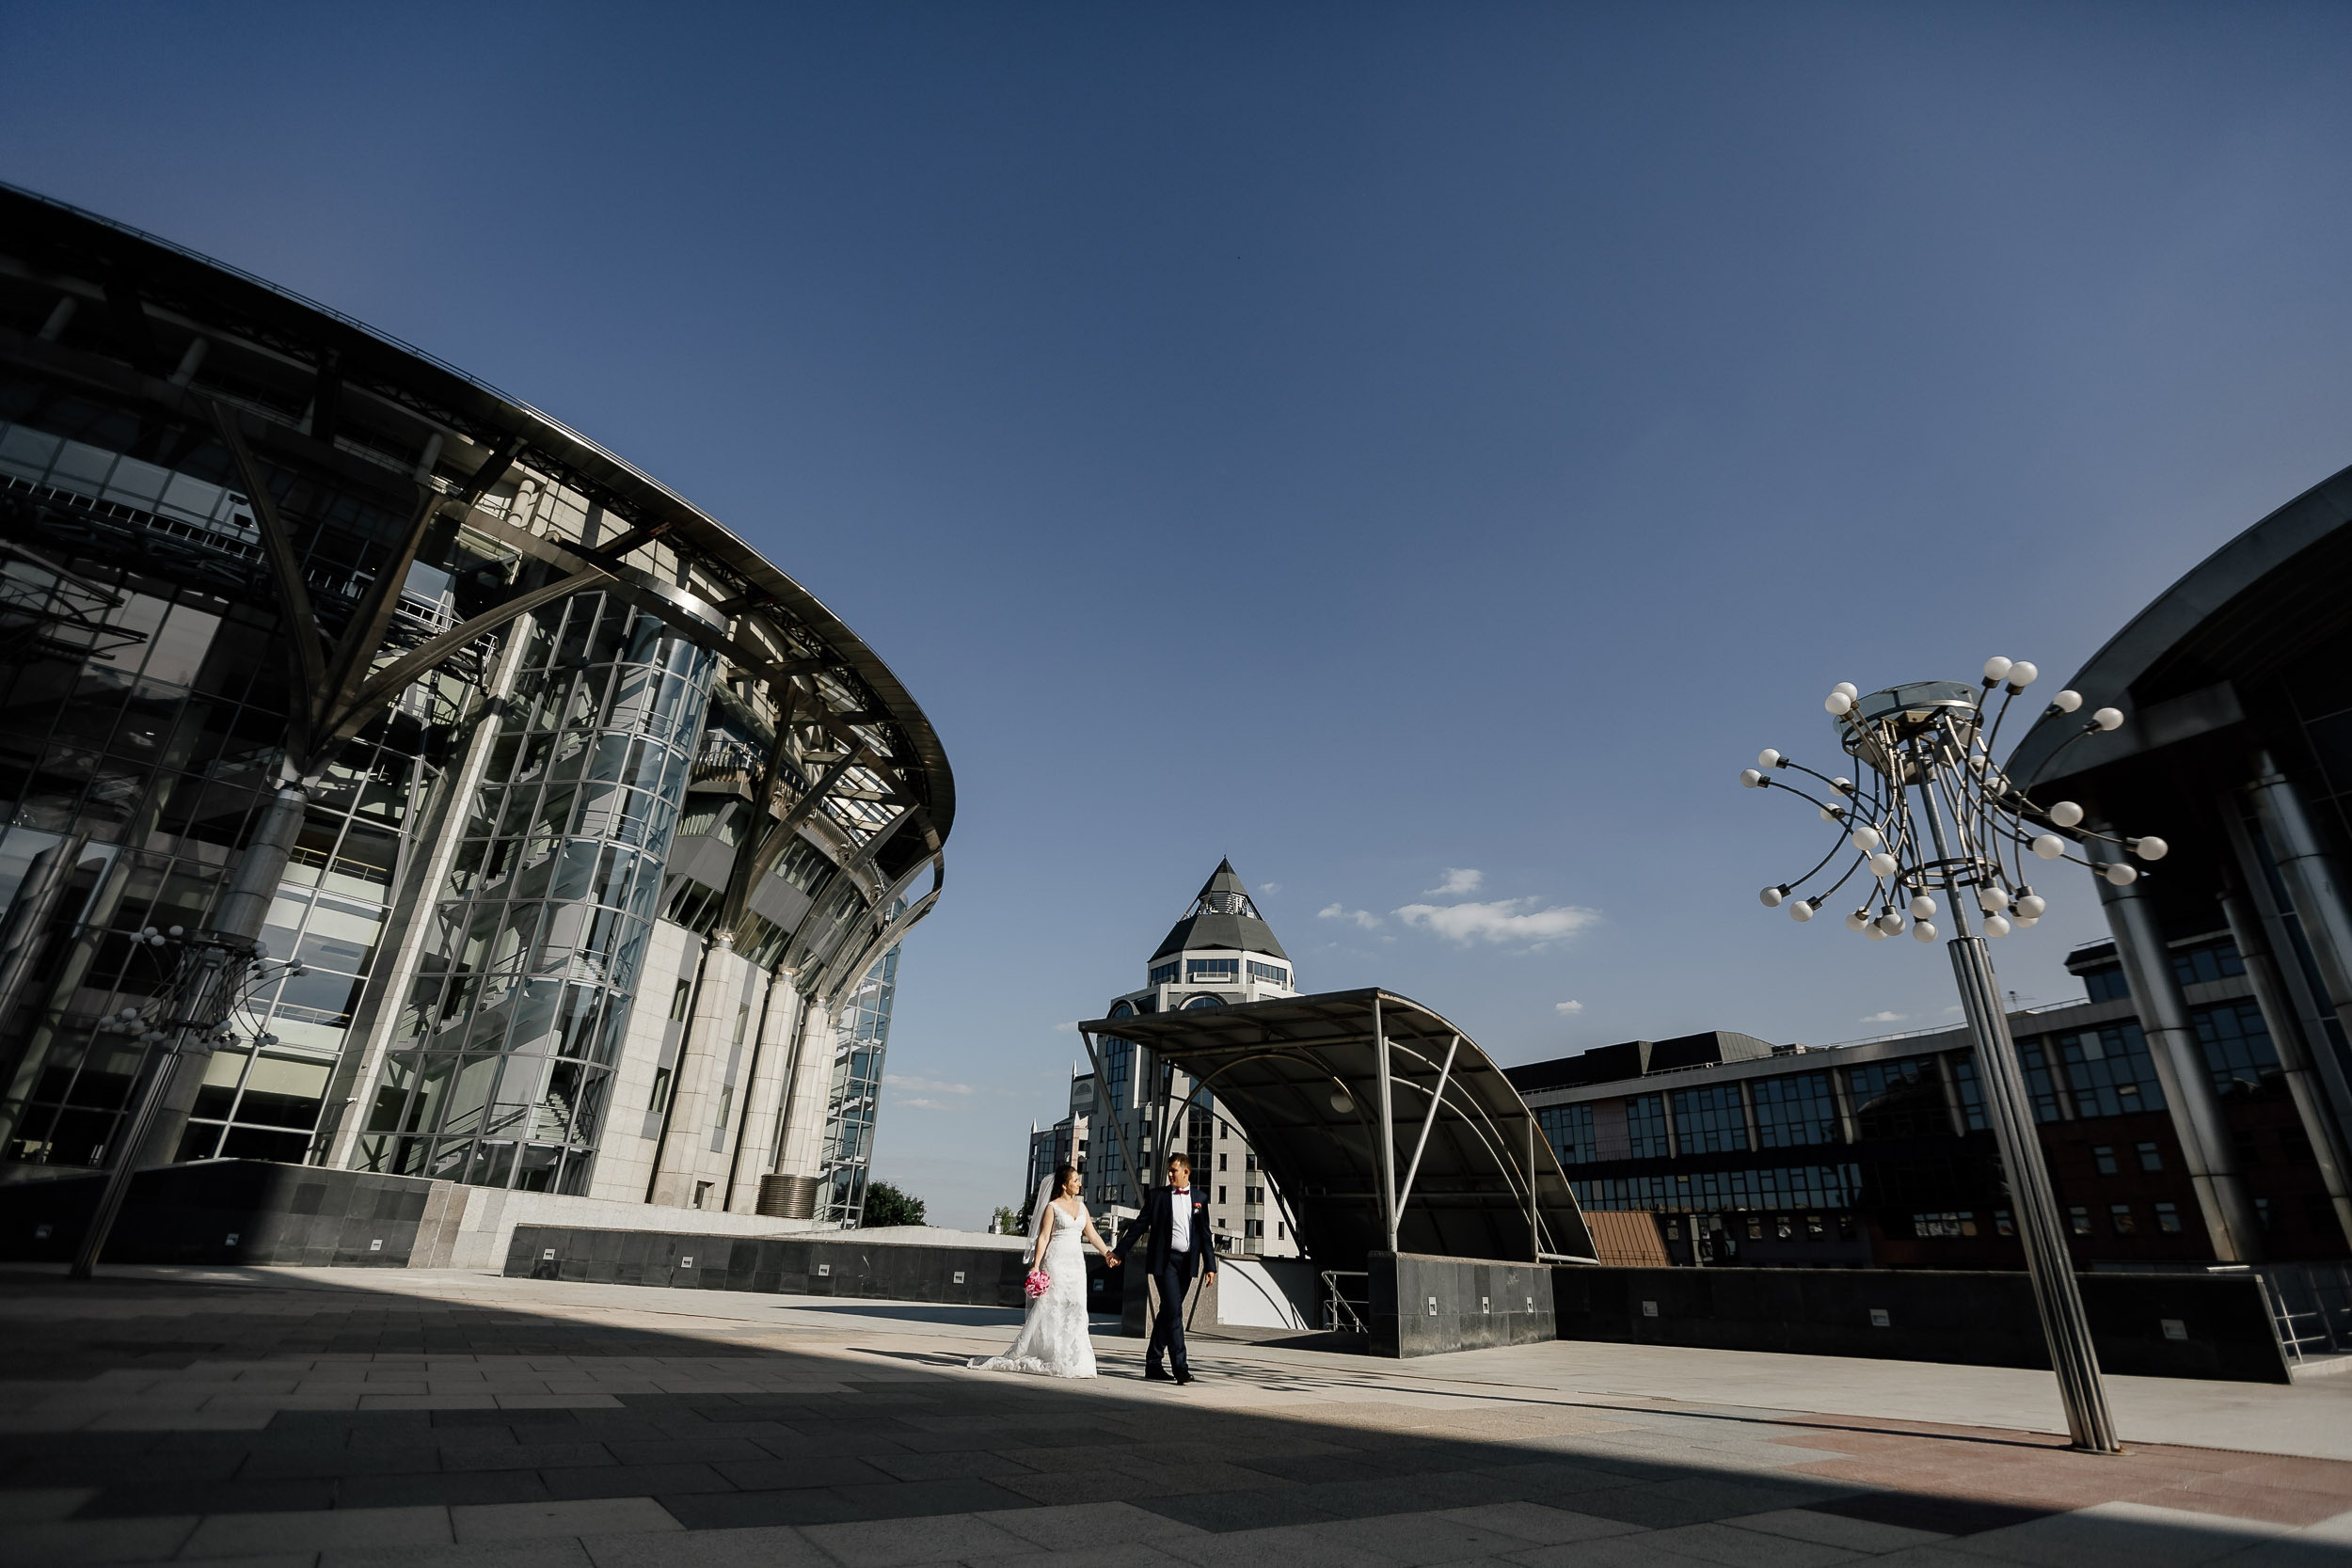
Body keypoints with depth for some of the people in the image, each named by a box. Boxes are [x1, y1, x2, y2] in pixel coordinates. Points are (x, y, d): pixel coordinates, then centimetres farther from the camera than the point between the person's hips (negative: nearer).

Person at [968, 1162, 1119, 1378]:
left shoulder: (1081, 1207, 13)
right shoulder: (1052, 1207, -5)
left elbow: (1092, 1235, 17)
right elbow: (1043, 1237, -9)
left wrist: (1107, 1253, 12)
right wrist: (1035, 1265, -15)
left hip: (1076, 1263, 6)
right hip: (1056, 1261, -6)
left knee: (1075, 1311, 3)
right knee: (1049, 1309, -5)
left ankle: (1071, 1360, 9)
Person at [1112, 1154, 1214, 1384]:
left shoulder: (1199, 1200, 9)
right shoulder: (1157, 1195, 2)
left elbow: (1205, 1235, 12)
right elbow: (1139, 1226, 4)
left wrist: (1210, 1265, 6)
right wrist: (1119, 1252, 0)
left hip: (1187, 1262, 3)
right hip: (1164, 1260, -3)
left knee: (1168, 1313, 10)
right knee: (1174, 1312, -12)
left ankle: (1153, 1363, 20)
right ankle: (1180, 1367, -10)